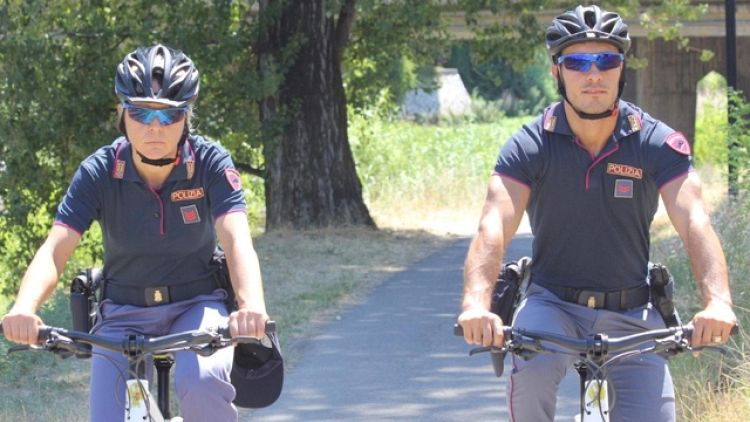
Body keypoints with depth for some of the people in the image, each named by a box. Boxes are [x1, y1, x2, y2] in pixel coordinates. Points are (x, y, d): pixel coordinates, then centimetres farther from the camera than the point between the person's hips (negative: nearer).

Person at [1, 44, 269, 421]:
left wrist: (251, 306, -52)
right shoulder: (99, 173, -15)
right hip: (124, 315, 2)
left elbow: (237, 242, -30)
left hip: (195, 305, -1)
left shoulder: (211, 164, -16)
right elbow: (54, 251, -24)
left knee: (202, 379, -34)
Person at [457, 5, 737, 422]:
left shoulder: (658, 144, -9)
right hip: (553, 304, -1)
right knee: (533, 365, -34)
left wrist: (718, 301, -41)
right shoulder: (531, 147, -11)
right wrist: (476, 303, -44)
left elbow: (695, 223, -21)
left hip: (630, 314, 2)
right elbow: (494, 227, -24)